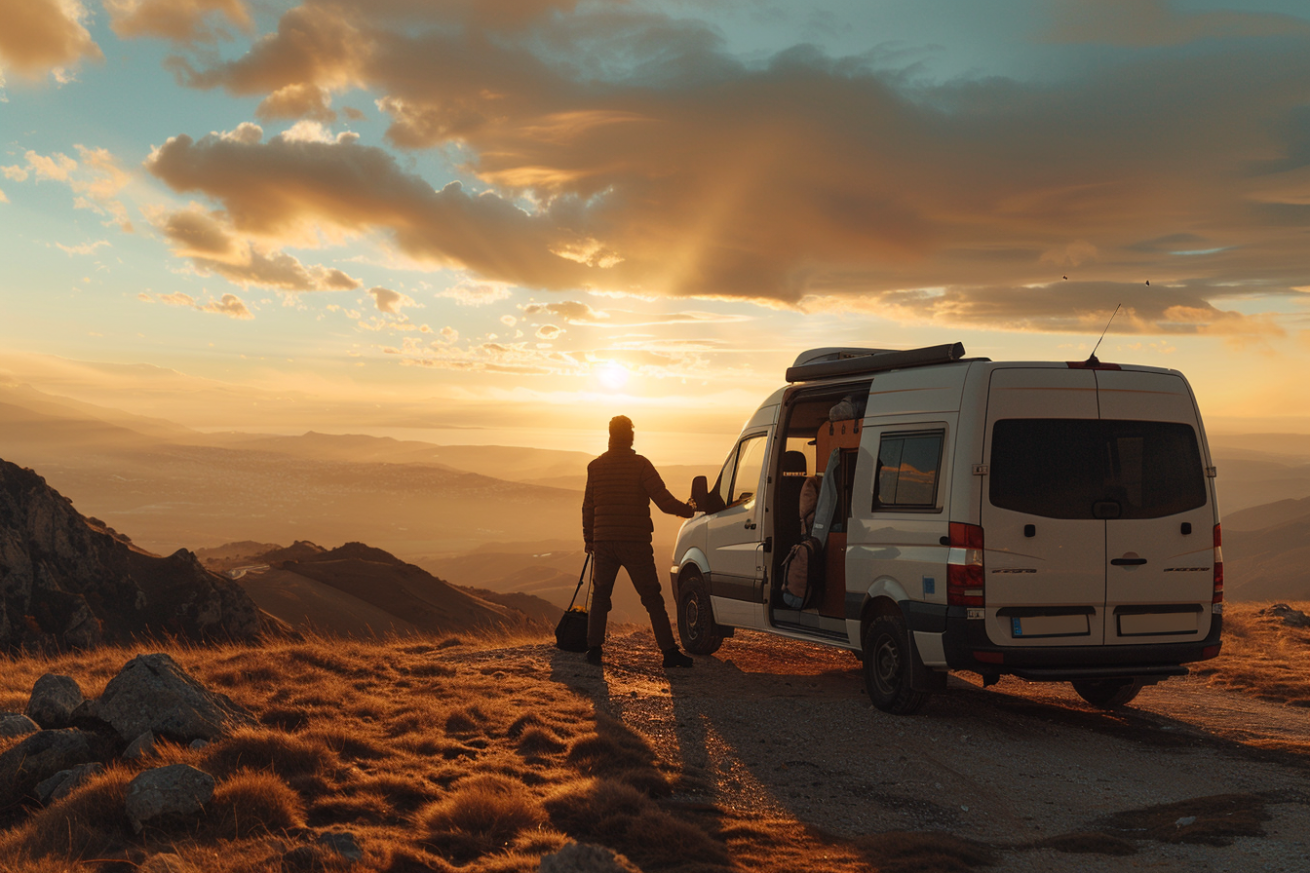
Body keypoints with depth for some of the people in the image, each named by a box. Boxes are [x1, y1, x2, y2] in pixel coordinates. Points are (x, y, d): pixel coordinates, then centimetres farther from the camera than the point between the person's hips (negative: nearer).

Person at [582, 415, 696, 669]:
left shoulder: (595, 466, 6)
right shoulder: (640, 465, -7)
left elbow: (588, 507, 10)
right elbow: (664, 501, -12)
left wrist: (589, 540, 20)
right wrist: (691, 510, 3)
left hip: (603, 542, 3)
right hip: (635, 543, -3)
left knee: (600, 595, 16)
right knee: (652, 598, 2)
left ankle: (594, 649, 11)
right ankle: (669, 651, -1)